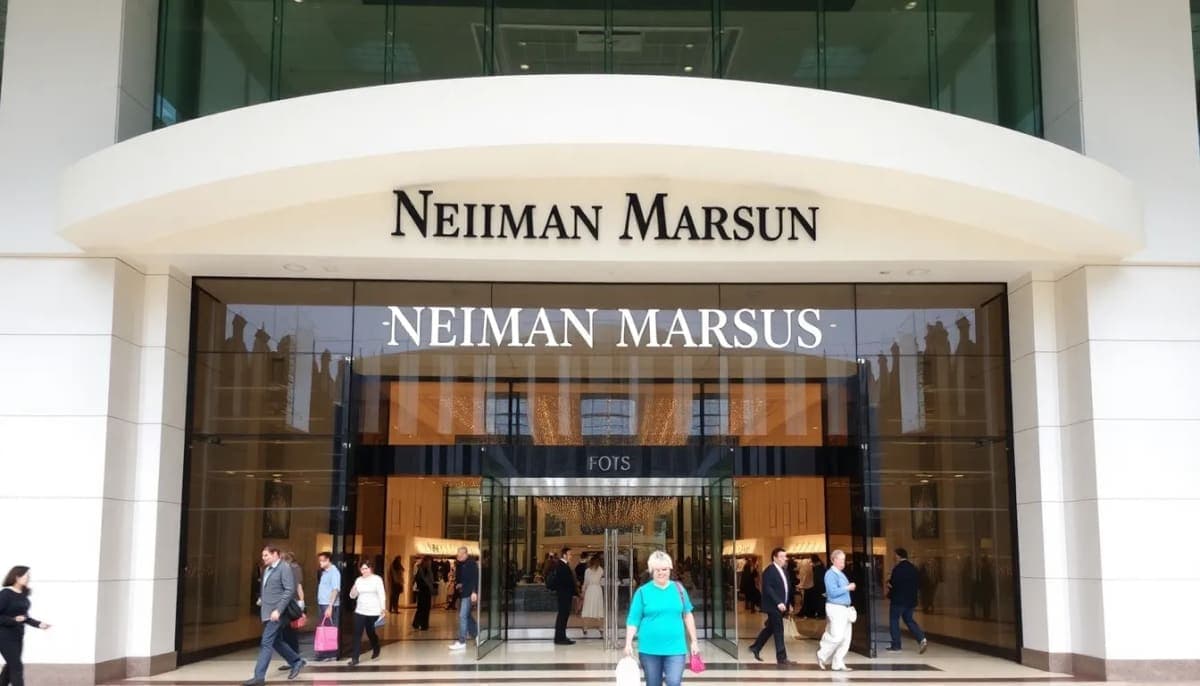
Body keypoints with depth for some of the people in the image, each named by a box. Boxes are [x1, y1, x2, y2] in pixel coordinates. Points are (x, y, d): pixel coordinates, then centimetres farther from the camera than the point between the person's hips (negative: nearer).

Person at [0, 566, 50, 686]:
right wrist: (14, 620, -27)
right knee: (17, 667, -5)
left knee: (11, 666, 18)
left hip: (18, 636, 8)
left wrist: (39, 624, 2)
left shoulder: (23, 594, 5)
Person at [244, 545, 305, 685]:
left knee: (266, 643, -11)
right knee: (276, 642, 15)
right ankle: (297, 662, 29)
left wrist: (278, 610, -22)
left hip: (277, 612, -9)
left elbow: (290, 590, -17)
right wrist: (261, 599, 10)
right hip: (267, 612, 9)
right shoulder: (267, 569, 15)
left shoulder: (284, 567, -10)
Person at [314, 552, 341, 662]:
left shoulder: (334, 572, -11)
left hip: (329, 605, -8)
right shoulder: (324, 572, 15)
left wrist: (330, 606, -24)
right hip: (321, 604, 8)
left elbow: (335, 590, -18)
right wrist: (320, 604, 11)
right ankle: (324, 653, 17)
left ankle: (332, 654, 1)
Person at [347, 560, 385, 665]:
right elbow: (352, 596, 8)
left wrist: (382, 609, -14)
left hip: (373, 612, -3)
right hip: (360, 611, 3)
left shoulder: (377, 579, -5)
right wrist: (354, 589, -14)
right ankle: (355, 658, -5)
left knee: (370, 633, 9)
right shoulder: (358, 580, 6)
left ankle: (376, 649, 39)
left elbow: (381, 594, -7)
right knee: (357, 634, -6)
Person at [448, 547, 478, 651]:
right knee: (467, 615, 16)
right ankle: (476, 635, 31)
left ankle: (461, 642, -13)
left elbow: (475, 578, -16)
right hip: (461, 593, 9)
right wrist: (456, 584, 5)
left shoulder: (471, 564, -9)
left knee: (462, 616, -13)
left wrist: (474, 592, -24)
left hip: (469, 594, -9)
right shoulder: (458, 565, 14)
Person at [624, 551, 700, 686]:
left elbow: (688, 615, 12)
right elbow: (633, 620, -2)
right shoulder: (643, 591, -2)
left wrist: (694, 641, 11)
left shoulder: (678, 588, 4)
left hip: (675, 648, 0)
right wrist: (628, 643, -10)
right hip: (650, 649, 0)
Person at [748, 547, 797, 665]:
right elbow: (768, 589, -21)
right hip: (773, 606, -9)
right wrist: (778, 603, -27)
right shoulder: (769, 571, -14)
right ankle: (781, 657, 1)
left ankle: (755, 647, 29)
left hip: (781, 605, 9)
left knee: (770, 628, 16)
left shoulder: (784, 570, 14)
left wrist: (789, 603, 11)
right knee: (779, 631, -5)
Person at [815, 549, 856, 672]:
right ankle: (822, 656, 8)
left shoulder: (841, 574, 16)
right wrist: (848, 588, -16)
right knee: (837, 636, -11)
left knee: (846, 638, 5)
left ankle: (838, 663, 10)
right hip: (835, 608, -9)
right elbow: (833, 592, -21)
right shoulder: (830, 574, -12)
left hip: (845, 608, 9)